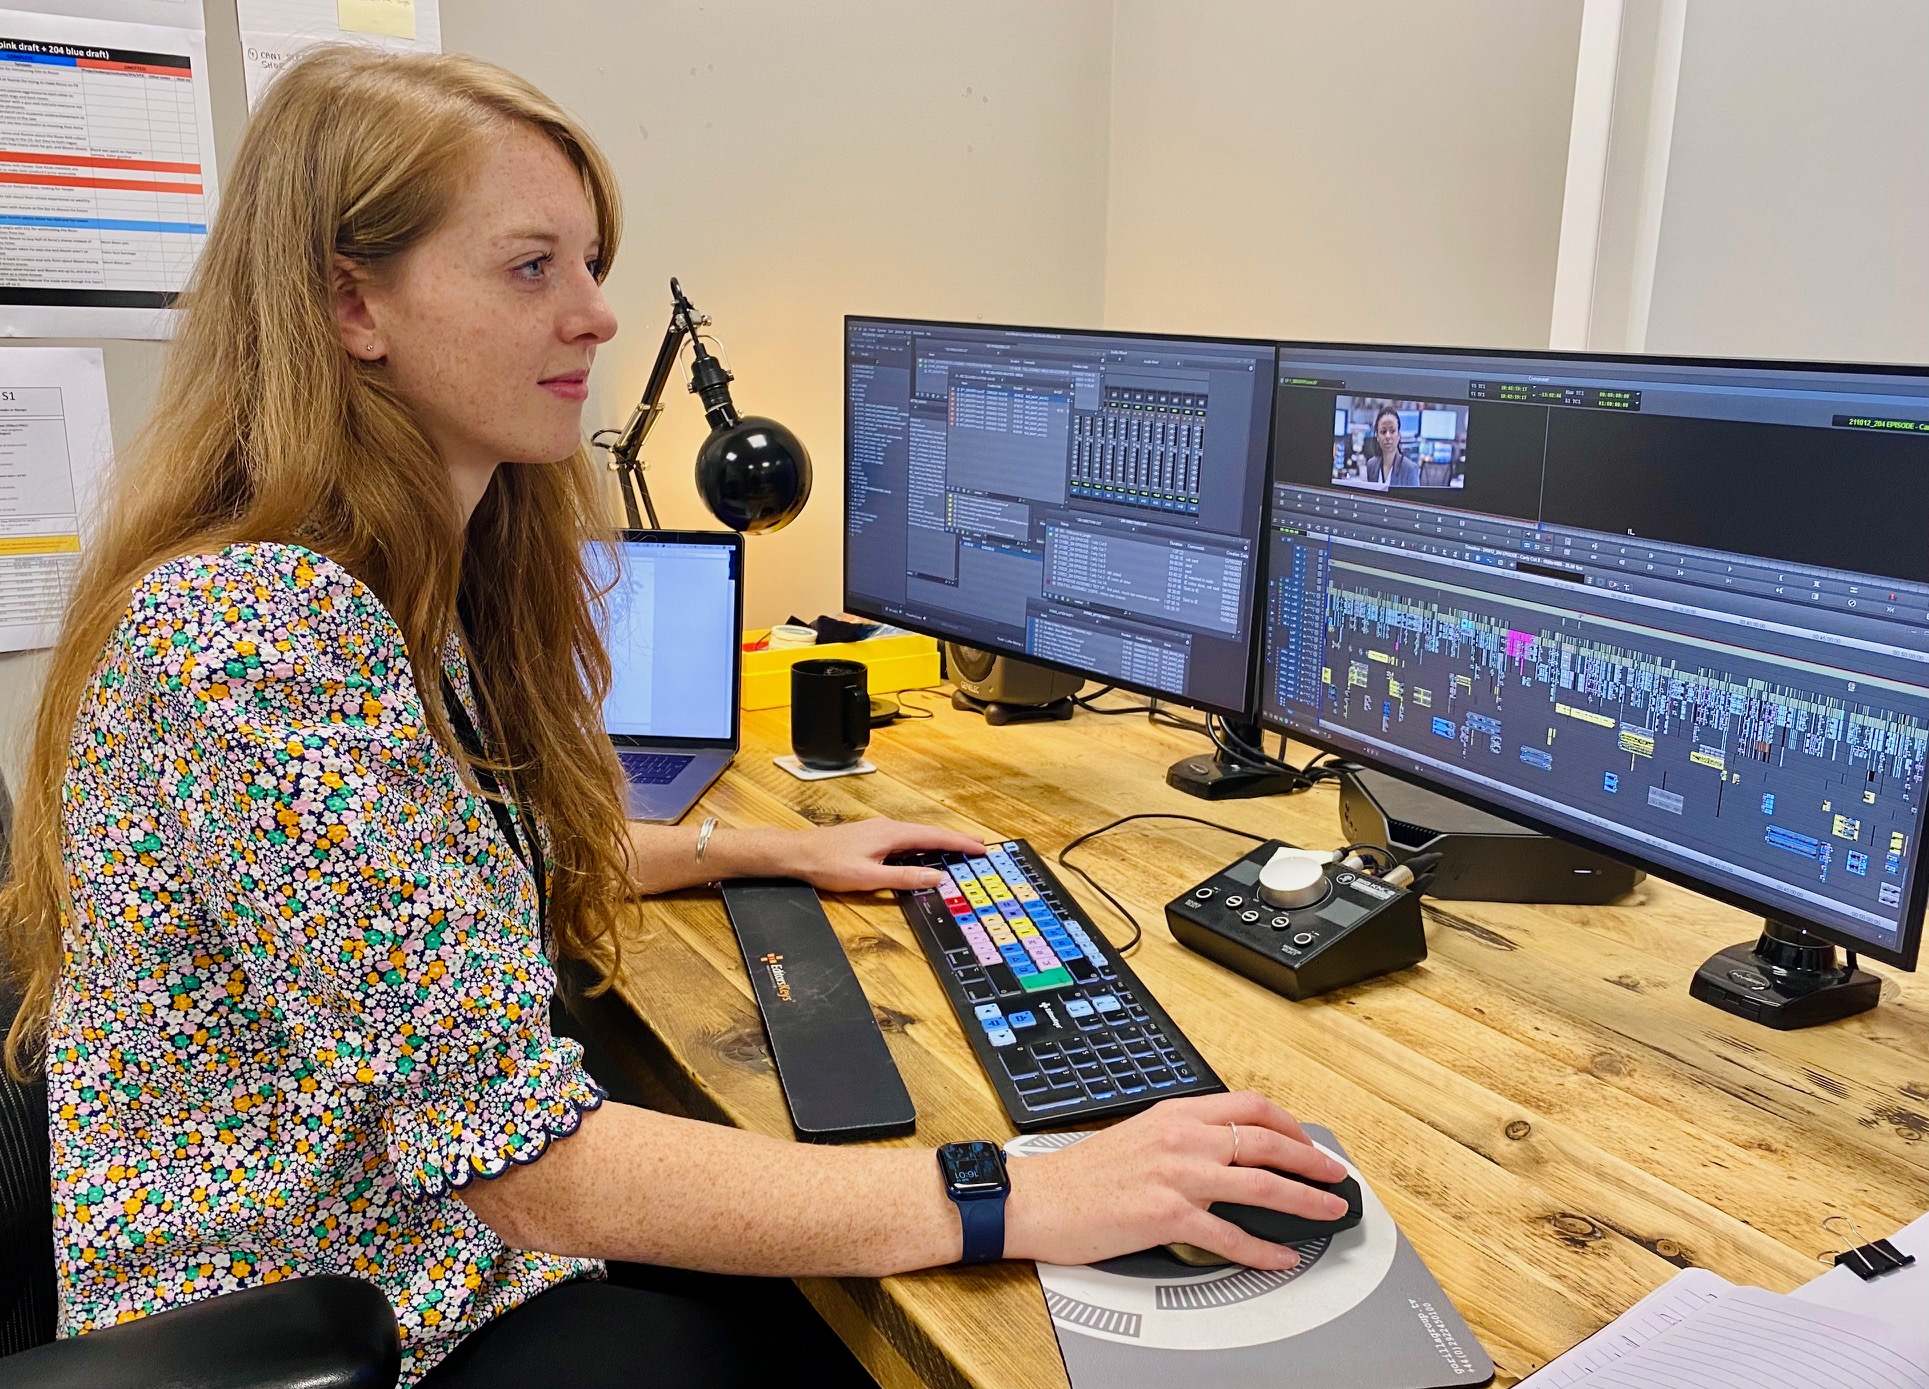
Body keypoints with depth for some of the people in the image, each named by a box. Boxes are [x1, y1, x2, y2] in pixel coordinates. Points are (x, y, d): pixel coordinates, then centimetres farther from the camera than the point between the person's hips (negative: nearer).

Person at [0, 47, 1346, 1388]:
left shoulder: (425, 579, 1)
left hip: (446, 1238, 8)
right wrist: (1024, 1200, -32)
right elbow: (524, 1161, -32)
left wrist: (775, 849, 12)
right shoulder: (256, 634, -29)